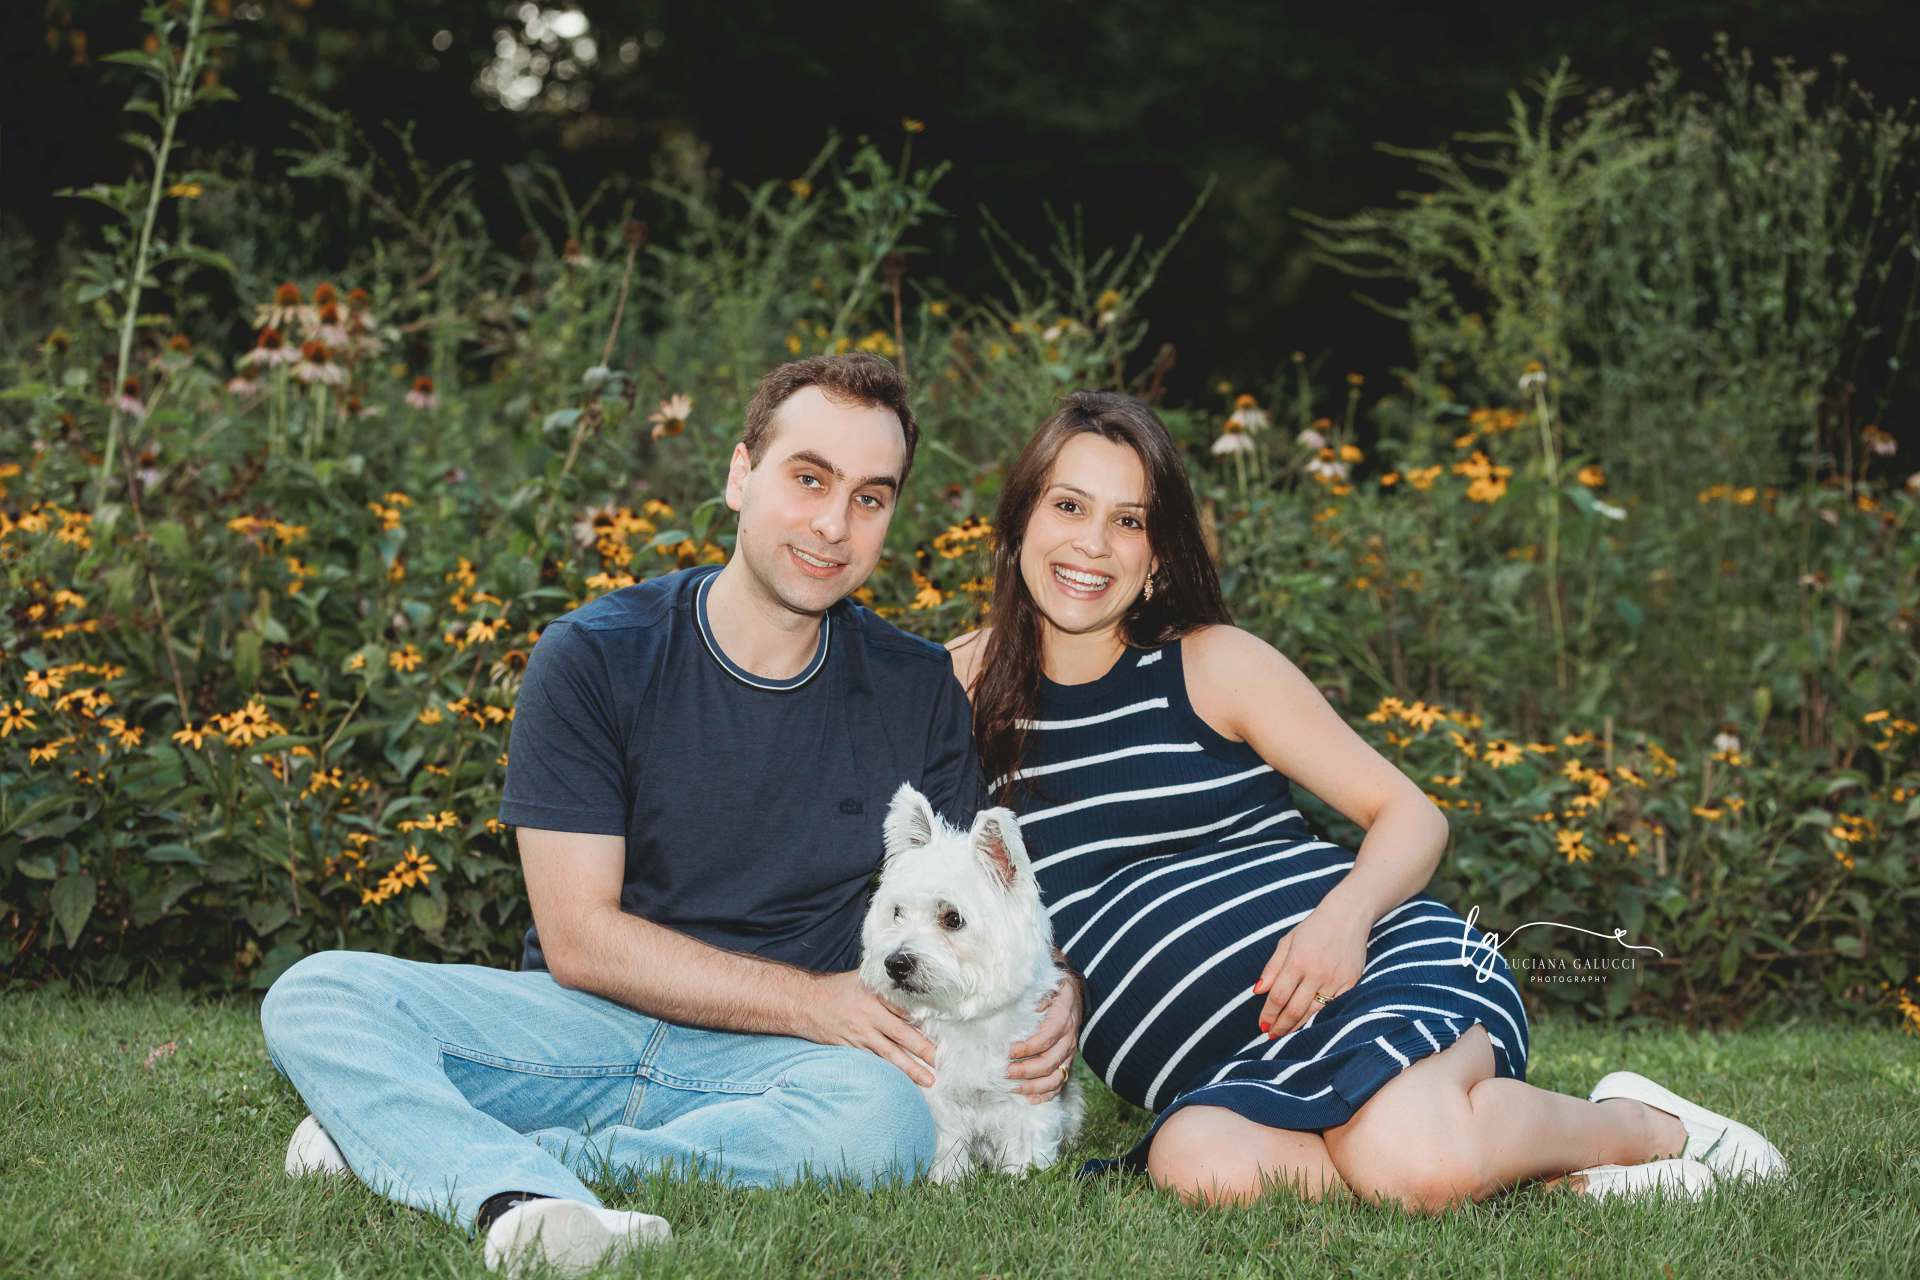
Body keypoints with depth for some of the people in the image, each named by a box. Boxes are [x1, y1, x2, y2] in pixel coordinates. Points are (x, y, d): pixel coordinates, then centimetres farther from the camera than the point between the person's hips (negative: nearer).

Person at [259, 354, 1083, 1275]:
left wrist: (1053, 993, -14)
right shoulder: (591, 657, -4)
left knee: (885, 1119, -35)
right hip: (586, 1027, 0)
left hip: (762, 1063, 1)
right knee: (315, 996, -21)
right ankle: (528, 1199, -49)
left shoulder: (917, 692, 3)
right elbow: (579, 938, -8)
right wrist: (809, 1000, -15)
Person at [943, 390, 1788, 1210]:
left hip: (1383, 965, -2)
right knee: (1197, 1164, -37)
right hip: (1227, 1076, 2)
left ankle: (1644, 1126, -4)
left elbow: (1414, 815, 4)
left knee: (1411, 1160, -37)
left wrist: (1345, 911, -17)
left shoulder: (1213, 664, 4)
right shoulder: (967, 683, 10)